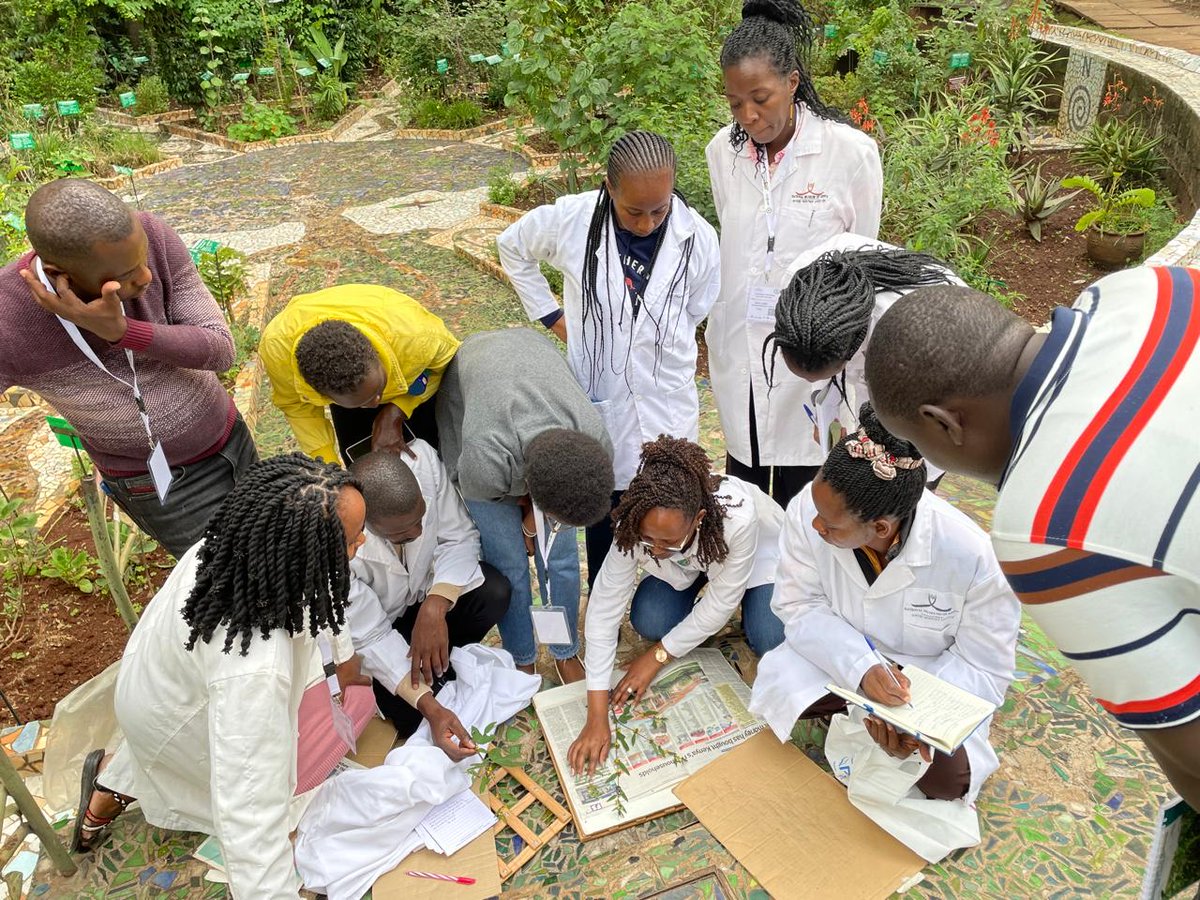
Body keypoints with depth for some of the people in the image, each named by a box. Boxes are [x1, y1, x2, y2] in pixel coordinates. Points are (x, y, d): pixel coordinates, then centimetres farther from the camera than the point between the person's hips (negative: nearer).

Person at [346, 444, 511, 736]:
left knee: (493, 593, -24)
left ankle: (441, 662, 2)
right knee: (410, 717, -19)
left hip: (421, 589, 3)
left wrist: (434, 609, -33)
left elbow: (459, 537, -18)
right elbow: (368, 635, -28)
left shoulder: (421, 459, -31)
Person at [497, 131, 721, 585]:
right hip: (598, 400, 0)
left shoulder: (697, 237, -11)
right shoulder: (571, 219, -12)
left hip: (667, 407, 0)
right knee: (602, 515, 16)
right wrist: (552, 316, 6)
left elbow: (698, 314, 6)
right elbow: (512, 246, 9)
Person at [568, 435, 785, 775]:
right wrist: (597, 718, -33)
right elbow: (604, 607, -31)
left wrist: (658, 656, -23)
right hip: (686, 566, 2)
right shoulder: (637, 524, -36)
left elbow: (721, 602, -28)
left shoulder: (739, 517, -43)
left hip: (759, 553, -2)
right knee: (649, 621, -22)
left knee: (771, 640, -24)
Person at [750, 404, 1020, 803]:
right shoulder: (807, 510, -30)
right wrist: (862, 667, -35)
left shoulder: (970, 556, -34)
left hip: (936, 674, -1)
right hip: (845, 655, 2)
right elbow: (799, 605, -17)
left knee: (946, 778, -22)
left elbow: (986, 666, -19)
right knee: (778, 687, -24)